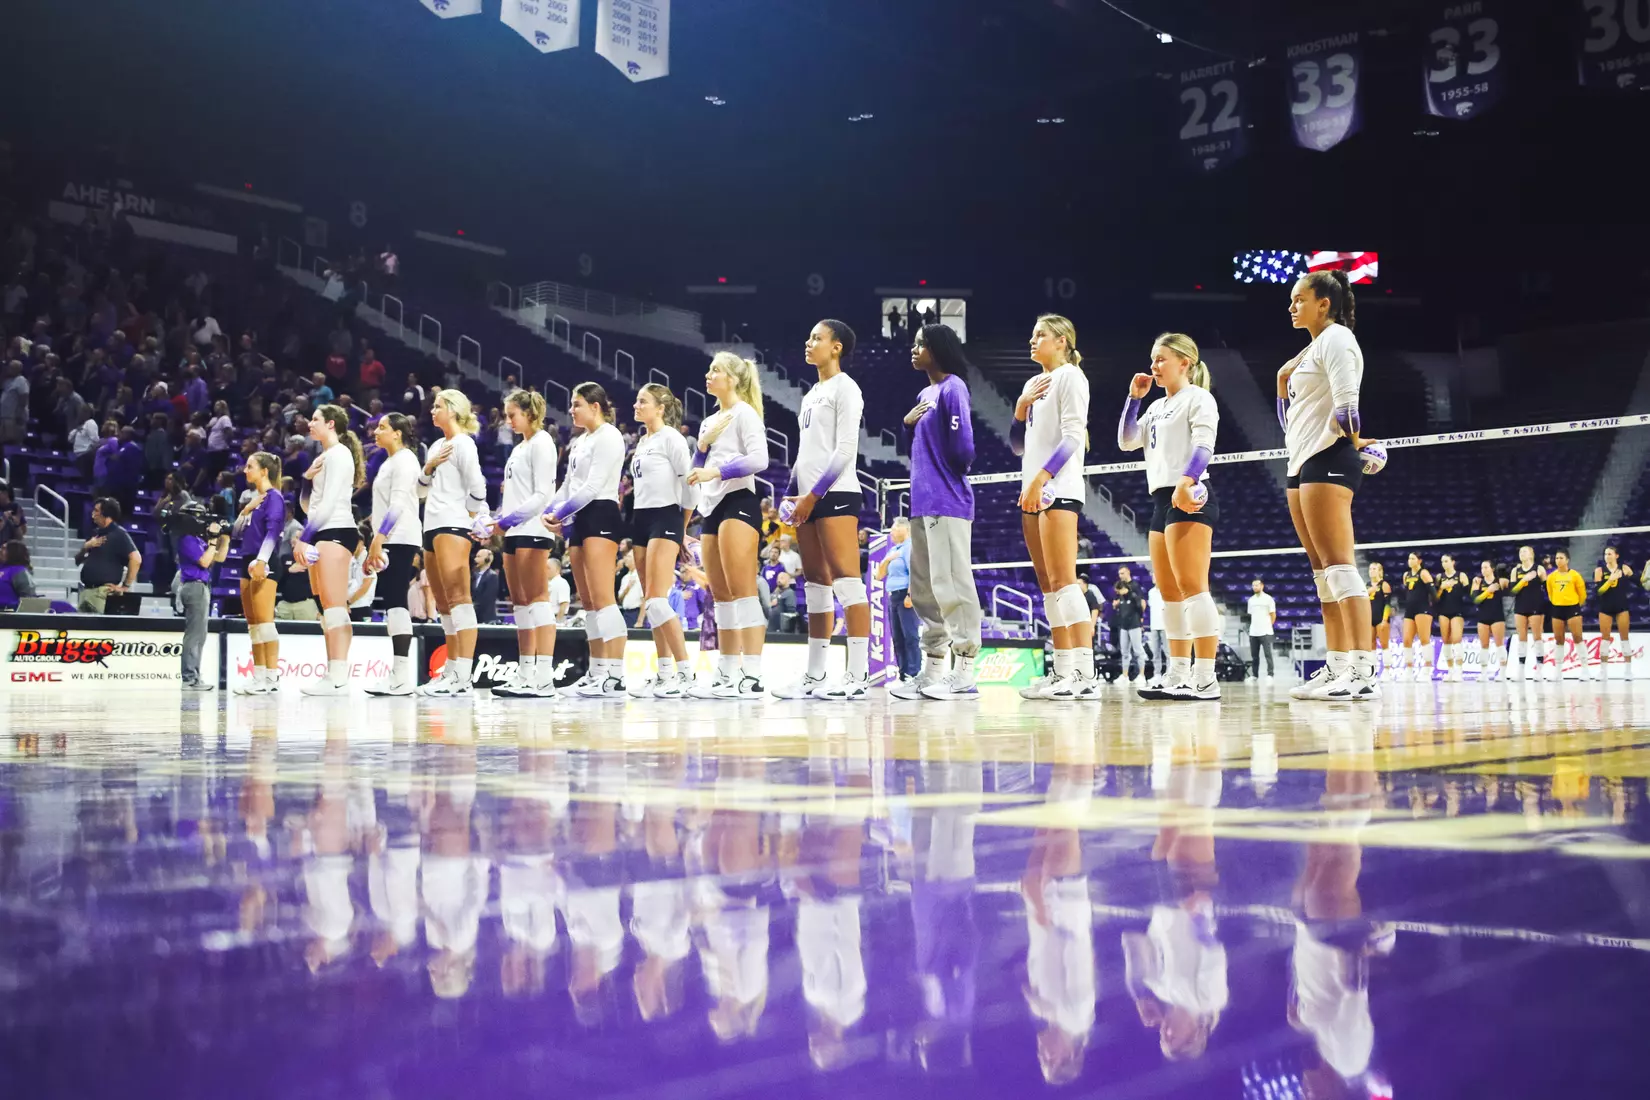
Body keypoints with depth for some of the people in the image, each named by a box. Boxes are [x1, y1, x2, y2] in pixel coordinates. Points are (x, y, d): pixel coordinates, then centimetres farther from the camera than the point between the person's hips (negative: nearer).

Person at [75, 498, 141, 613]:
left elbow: (136, 559, -18)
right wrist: (85, 546, 2)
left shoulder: (118, 534, -6)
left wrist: (126, 586, -17)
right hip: (85, 590, 8)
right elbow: (77, 561, 23)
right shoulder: (95, 533, 18)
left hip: (104, 592, -8)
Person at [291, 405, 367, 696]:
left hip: (336, 531, -10)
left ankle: (339, 679, -18)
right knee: (325, 608, 6)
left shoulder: (338, 453, -6)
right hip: (322, 535, 10)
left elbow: (329, 502, -15)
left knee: (334, 607, -14)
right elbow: (312, 503, 26)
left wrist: (304, 538, -16)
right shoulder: (324, 457, 23)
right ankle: (332, 675, 6)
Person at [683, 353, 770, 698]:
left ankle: (752, 677, -19)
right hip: (712, 507, 9)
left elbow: (759, 459, -15)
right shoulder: (710, 421, 22)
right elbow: (696, 471, 21)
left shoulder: (744, 413, -1)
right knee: (720, 595, 7)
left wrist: (716, 471, -19)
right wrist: (702, 444, 3)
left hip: (738, 503, -9)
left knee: (741, 590, -15)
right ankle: (726, 675, 10)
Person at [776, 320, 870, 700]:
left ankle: (858, 675, -15)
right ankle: (814, 676, 10)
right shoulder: (811, 394, 22)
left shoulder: (844, 387, -3)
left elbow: (845, 448, -12)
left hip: (835, 494, -9)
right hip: (808, 498, 9)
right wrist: (791, 493, 12)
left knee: (846, 579, -12)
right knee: (815, 585, 7)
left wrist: (813, 494, -15)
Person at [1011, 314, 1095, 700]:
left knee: (1063, 581, -15)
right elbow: (1018, 445, 21)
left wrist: (1041, 478, -22)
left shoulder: (1070, 376, -2)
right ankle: (1063, 673, 5)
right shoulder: (1033, 384, 21)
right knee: (1048, 585, 4)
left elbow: (1073, 435, -13)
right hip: (1033, 491, 8)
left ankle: (1085, 675, -19)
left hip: (1058, 490, -8)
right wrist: (1021, 406, 5)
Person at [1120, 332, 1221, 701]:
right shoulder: (1158, 406, 23)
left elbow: (1203, 445, -15)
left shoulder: (1197, 397, -1)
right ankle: (1178, 676, 10)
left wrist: (1186, 481, -30)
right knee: (1169, 591, 7)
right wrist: (1134, 398, 15)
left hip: (1189, 498, -9)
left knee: (1191, 586, -16)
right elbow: (1127, 441, 20)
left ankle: (1205, 678, -18)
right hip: (1162, 499, 9)